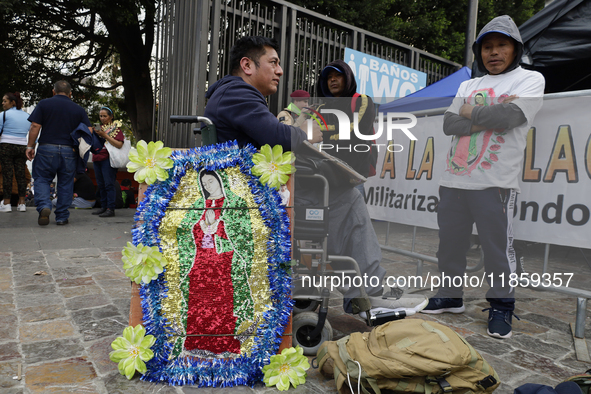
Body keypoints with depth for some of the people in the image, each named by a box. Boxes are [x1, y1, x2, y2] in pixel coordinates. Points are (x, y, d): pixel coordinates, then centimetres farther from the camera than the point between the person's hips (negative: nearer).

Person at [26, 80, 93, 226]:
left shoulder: (44, 104, 3)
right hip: (69, 151, 1)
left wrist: (30, 146, 2)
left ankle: (44, 206, -13)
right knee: (65, 183, 8)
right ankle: (62, 217, 11)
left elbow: (35, 126, -4)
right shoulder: (78, 109, 7)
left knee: (42, 179, 10)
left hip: (47, 148, -1)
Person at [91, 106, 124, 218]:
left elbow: (119, 145, -14)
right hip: (97, 159, 7)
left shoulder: (116, 128, -1)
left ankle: (110, 209, -10)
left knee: (109, 184, -10)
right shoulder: (100, 128, 19)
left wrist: (105, 135, -16)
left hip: (108, 159, -7)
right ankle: (103, 207, 16)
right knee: (101, 185, 9)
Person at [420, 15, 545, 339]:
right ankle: (450, 296, 26)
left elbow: (509, 116, -14)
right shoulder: (468, 86, 19)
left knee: (498, 249, -3)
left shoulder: (530, 79, 5)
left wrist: (471, 112, 0)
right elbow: (449, 124, 4)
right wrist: (489, 116, -8)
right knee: (449, 243, 10)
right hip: (453, 181, 5)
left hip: (494, 184, -5)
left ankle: (501, 307, 15)